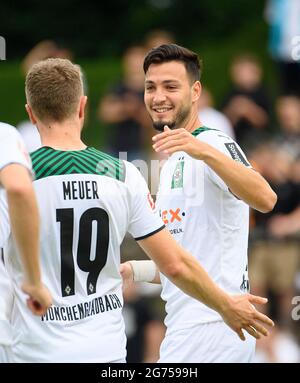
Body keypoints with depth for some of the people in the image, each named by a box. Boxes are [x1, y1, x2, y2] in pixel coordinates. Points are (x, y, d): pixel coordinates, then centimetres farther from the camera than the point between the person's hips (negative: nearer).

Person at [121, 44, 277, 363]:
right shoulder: (174, 162, 22)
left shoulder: (215, 144, -8)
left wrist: (204, 151, -42)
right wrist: (134, 270, 14)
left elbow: (265, 199, -29)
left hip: (208, 328, -10)